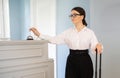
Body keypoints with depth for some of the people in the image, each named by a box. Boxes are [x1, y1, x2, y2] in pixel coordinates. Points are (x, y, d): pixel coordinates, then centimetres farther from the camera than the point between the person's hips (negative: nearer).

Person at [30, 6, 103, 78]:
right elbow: (55, 40, -4)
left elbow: (94, 46, -11)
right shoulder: (68, 32, 3)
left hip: (85, 61, -1)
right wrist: (39, 34, -12)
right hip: (71, 61, 2)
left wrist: (98, 46, -35)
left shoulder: (90, 32, -2)